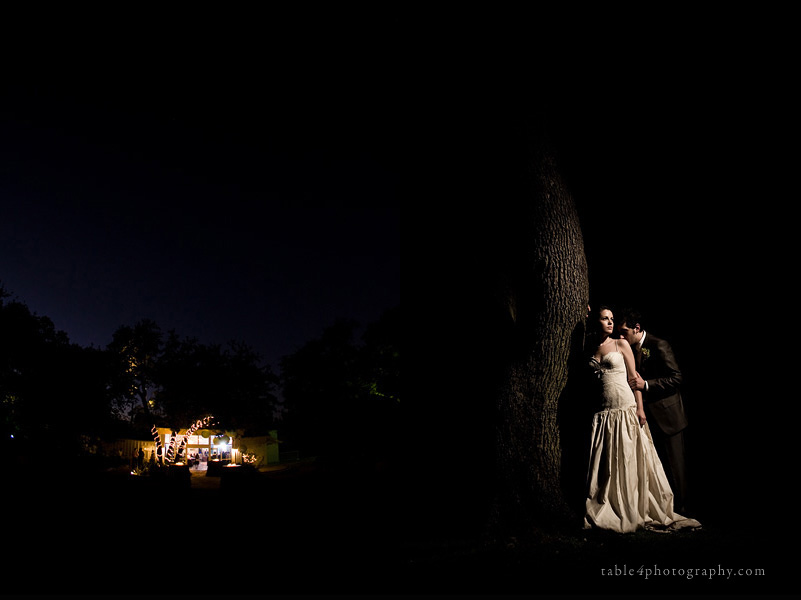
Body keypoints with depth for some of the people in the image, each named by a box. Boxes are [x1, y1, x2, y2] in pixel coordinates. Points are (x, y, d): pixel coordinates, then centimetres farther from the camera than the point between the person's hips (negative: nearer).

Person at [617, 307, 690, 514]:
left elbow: (676, 379, -16)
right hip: (646, 415, 6)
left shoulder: (659, 346, -14)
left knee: (674, 465, 5)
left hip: (666, 416, -6)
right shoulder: (628, 348, 6)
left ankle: (679, 509, 17)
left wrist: (646, 385, -23)